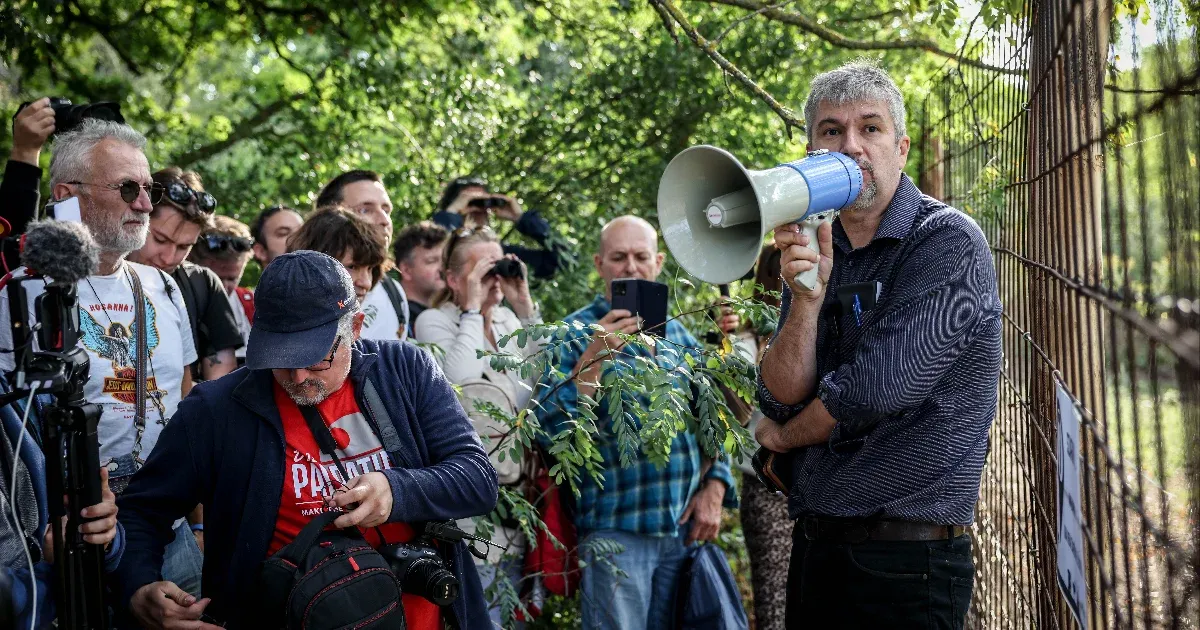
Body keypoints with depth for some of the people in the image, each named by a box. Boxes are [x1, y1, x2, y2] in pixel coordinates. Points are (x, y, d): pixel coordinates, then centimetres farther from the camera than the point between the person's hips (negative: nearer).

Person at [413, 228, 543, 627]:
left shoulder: (509, 320, 14)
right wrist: (472, 309, -13)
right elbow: (460, 382, -21)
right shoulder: (433, 322, -3)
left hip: (520, 489, 6)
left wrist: (525, 306, -1)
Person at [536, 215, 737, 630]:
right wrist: (595, 355, -22)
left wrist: (714, 489, 5)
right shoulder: (577, 333, -1)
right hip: (615, 529, -5)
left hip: (686, 528, 5)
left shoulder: (678, 334, 14)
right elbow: (552, 424, -12)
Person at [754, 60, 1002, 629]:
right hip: (814, 546, 6)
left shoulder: (948, 243, -12)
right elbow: (781, 398, 0)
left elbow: (875, 390, -19)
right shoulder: (814, 250, 8)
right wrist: (806, 296, -17)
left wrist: (784, 434, -1)